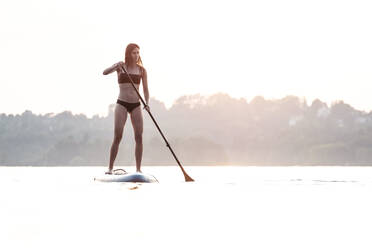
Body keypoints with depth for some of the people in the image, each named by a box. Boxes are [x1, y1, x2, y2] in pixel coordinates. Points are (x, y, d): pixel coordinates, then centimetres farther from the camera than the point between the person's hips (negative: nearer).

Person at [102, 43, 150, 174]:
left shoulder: (142, 70, 5)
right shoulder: (121, 65, 1)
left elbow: (145, 90, 4)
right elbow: (105, 72, -15)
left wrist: (147, 103, -13)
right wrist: (116, 66, -34)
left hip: (136, 105, 2)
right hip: (122, 104, -2)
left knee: (139, 137, -5)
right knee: (117, 136, -11)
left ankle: (138, 169, 1)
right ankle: (110, 168, -7)